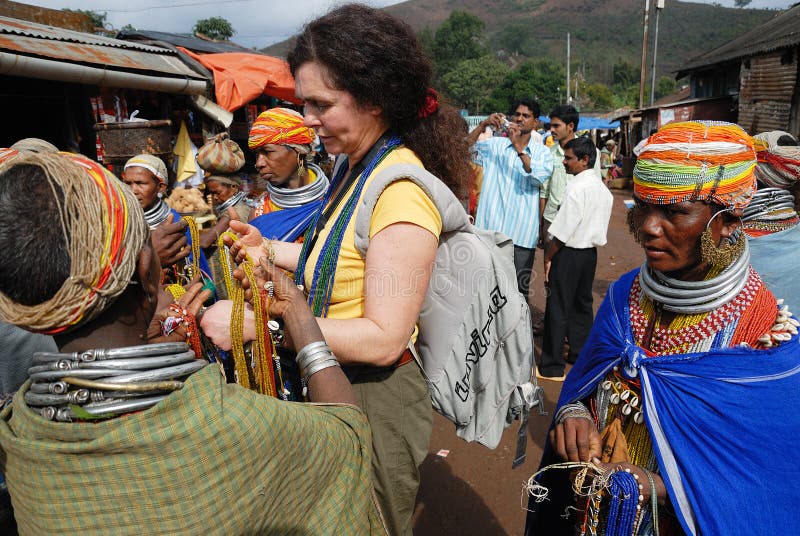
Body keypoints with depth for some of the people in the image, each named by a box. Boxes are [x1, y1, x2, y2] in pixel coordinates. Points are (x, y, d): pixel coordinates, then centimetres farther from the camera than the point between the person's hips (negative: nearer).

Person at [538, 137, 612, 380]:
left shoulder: (577, 188, -18)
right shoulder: (603, 189, 8)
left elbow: (563, 230, -19)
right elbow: (599, 227, 13)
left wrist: (548, 257, -10)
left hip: (568, 253, -9)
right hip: (590, 252, 9)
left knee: (558, 309, -2)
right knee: (582, 305, 18)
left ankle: (552, 367, 4)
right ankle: (580, 355, 31)